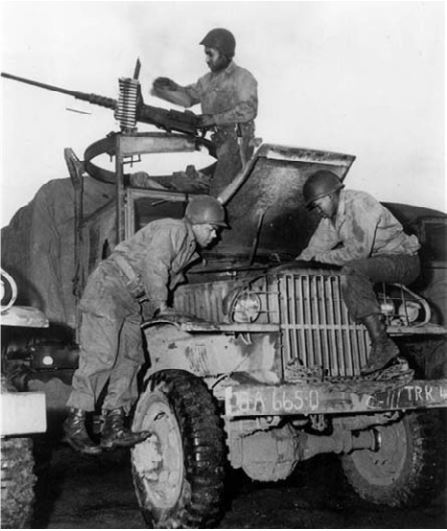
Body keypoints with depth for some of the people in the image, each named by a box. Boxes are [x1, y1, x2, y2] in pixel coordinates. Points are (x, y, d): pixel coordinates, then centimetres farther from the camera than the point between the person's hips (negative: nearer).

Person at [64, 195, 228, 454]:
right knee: (101, 355, -14)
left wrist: (155, 308, 4)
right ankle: (75, 423, -9)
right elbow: (153, 265, -23)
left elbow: (170, 278, 18)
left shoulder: (189, 248, 19)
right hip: (108, 287, -10)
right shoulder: (173, 230, -11)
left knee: (130, 359, 0)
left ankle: (114, 426, 1)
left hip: (131, 299, 10)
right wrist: (161, 305, -18)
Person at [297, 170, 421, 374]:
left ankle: (381, 343, -37)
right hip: (377, 261, 10)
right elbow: (315, 249, 16)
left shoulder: (360, 204, -20)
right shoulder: (332, 215, 8)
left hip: (403, 260, -10)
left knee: (352, 270, -32)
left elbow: (359, 252, -25)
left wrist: (321, 258, -15)